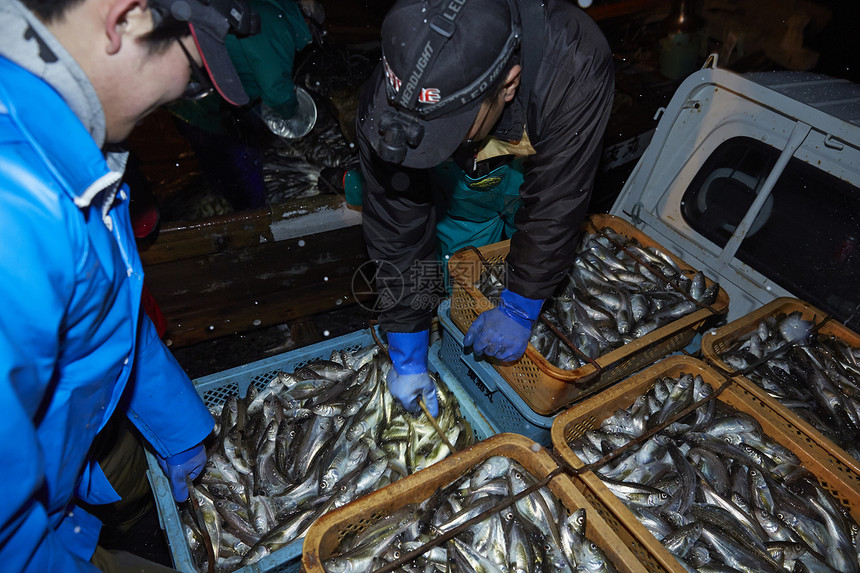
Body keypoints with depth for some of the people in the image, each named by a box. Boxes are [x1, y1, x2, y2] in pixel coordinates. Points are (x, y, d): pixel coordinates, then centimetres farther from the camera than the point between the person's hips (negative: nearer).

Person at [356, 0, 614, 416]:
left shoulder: (575, 67, -45)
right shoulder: (385, 106, -38)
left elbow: (554, 206, -34)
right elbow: (397, 233, -31)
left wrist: (519, 309, -27)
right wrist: (407, 357, -26)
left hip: (539, 162, 0)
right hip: (457, 174, 1)